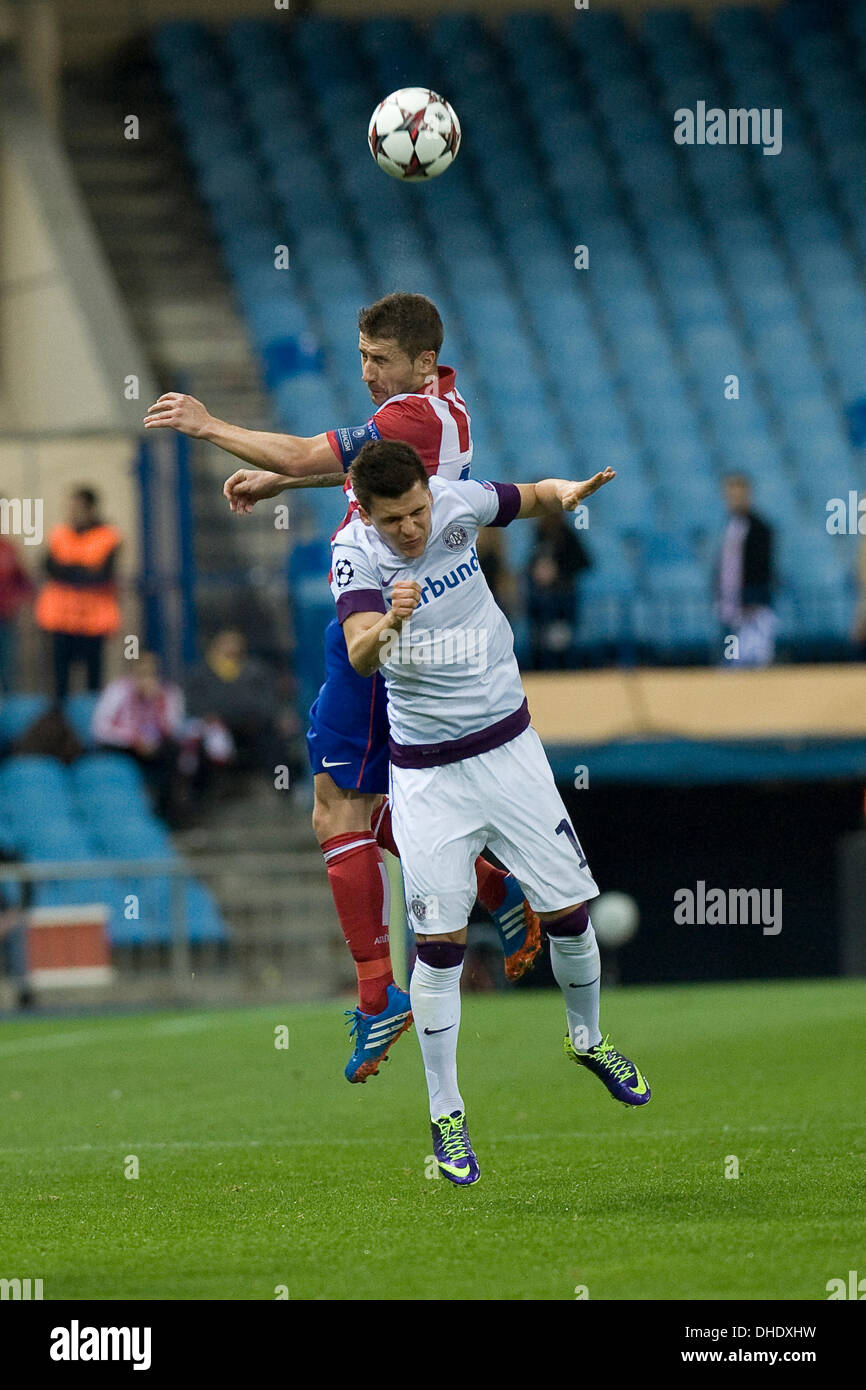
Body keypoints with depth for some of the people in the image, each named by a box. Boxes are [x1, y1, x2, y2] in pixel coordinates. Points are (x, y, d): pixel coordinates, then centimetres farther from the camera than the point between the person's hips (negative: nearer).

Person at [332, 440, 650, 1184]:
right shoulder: (356, 554, -17)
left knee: (570, 909, 6)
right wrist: (388, 625, -55)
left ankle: (587, 1039, 34)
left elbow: (534, 498, 9)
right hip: (429, 774, -3)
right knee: (439, 940, -7)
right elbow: (358, 656, -32)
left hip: (509, 746, 3)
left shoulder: (456, 502, -9)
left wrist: (569, 493, -14)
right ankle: (446, 1115, 4)